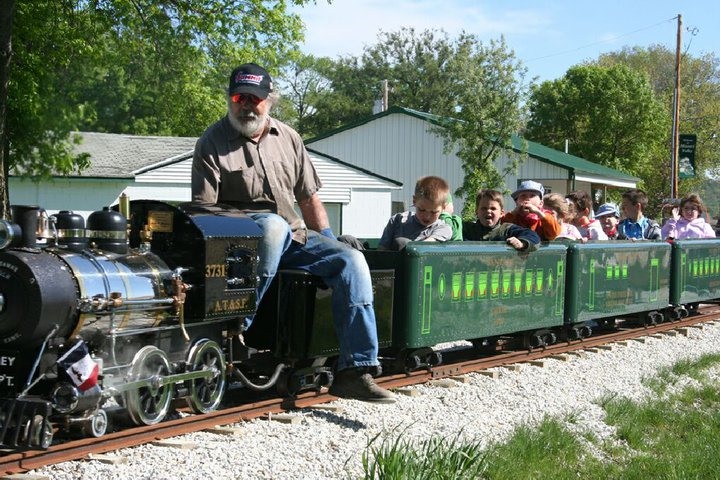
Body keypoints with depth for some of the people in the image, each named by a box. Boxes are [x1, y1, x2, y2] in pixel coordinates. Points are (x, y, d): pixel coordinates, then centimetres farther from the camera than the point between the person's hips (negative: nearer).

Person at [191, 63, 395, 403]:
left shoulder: (288, 138, 17)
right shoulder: (212, 143, 2)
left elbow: (308, 197, 20)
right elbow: (203, 209, -6)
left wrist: (329, 242, 10)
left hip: (296, 236, 5)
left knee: (351, 262, -19)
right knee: (273, 225, -39)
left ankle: (355, 371, -23)